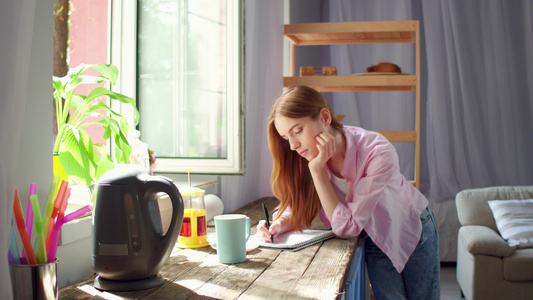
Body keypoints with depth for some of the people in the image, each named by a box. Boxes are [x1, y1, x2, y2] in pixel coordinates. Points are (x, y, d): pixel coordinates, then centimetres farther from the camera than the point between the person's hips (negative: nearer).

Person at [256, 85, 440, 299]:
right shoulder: (307, 157, -22)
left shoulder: (379, 153, -37)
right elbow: (299, 207, -9)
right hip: (373, 240, 2)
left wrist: (317, 169, -39)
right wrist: (279, 224, -31)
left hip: (412, 228, -2)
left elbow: (347, 227, -33)